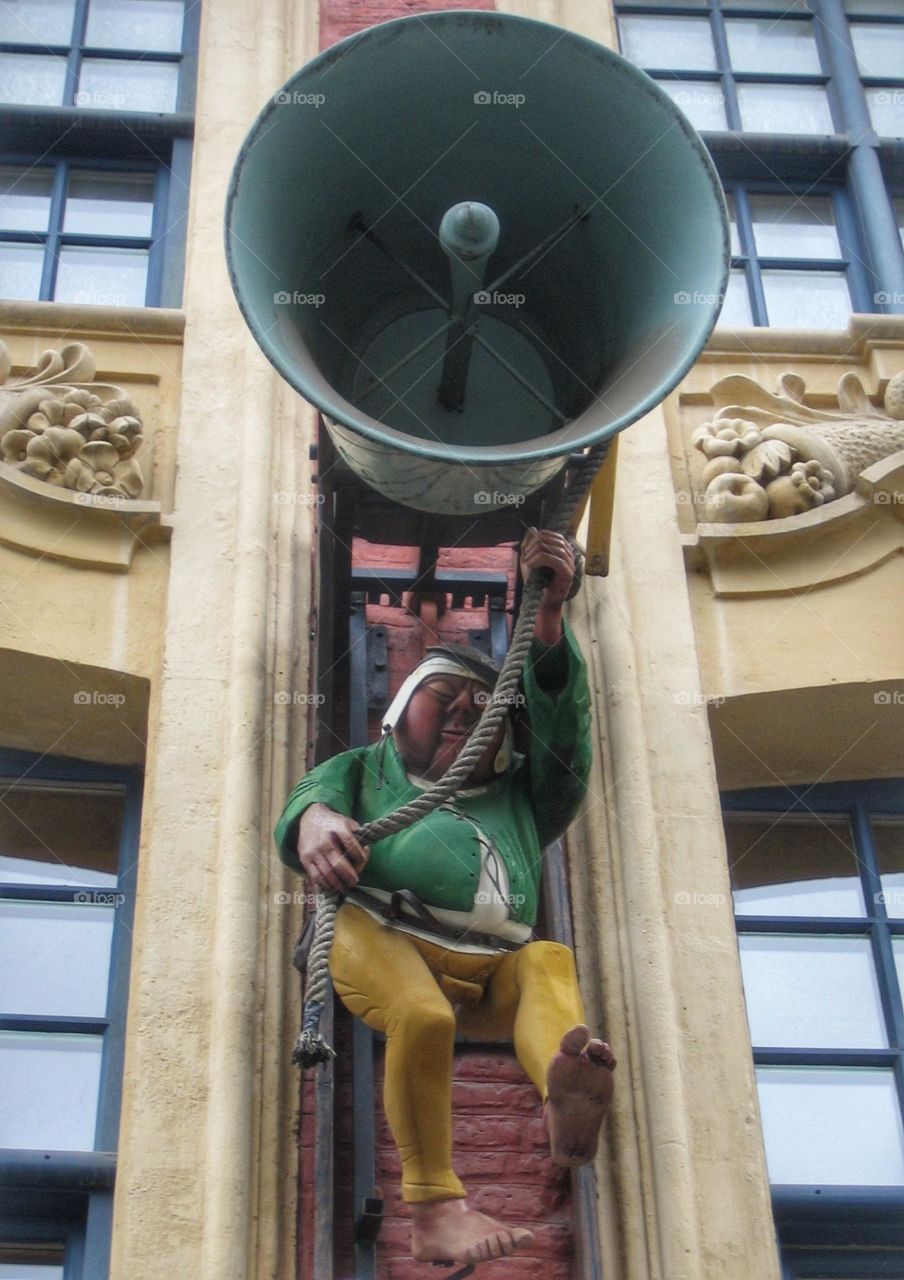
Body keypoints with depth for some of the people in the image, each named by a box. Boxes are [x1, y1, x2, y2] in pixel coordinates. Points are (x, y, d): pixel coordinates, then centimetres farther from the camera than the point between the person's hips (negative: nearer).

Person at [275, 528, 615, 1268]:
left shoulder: (520, 795, 36)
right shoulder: (367, 768, 33)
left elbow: (563, 723, 19)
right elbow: (317, 793, 11)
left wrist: (547, 614, 4)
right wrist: (314, 820, -17)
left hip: (488, 965, 3)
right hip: (382, 935, -2)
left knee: (549, 964, -30)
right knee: (424, 1016, -35)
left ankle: (566, 1096, -60)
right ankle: (435, 1211, -35)